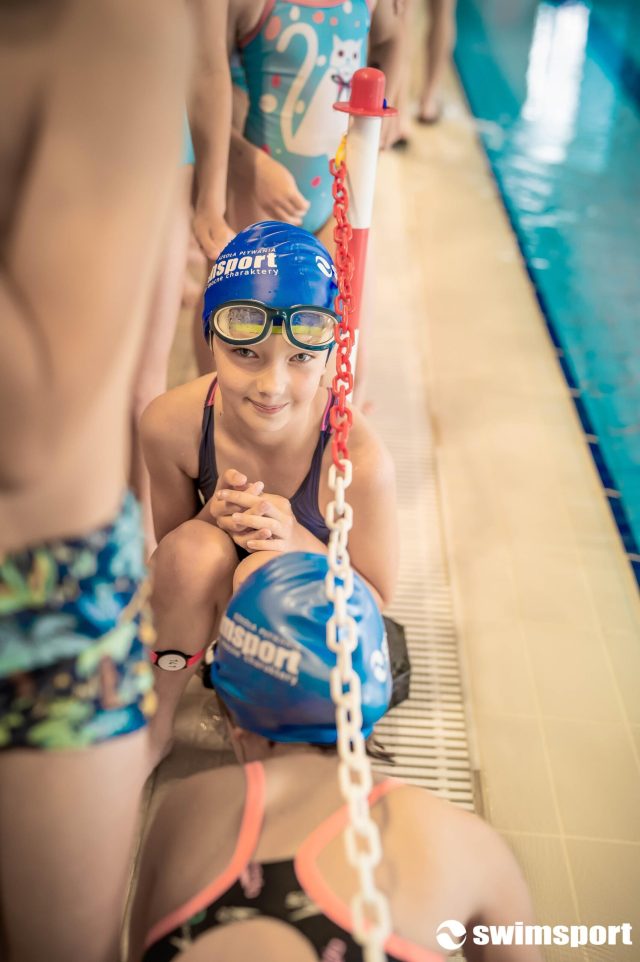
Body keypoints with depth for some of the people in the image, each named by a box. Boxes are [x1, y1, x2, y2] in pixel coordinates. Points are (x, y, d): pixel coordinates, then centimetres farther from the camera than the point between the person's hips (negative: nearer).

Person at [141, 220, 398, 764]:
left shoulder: (360, 459, -32)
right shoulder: (170, 425, -23)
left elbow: (377, 602, -17)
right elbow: (170, 547, -6)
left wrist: (299, 541, -35)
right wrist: (213, 517, -29)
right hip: (218, 603, 3)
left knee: (266, 572, -34)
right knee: (194, 547, -30)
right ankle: (157, 724, -6)